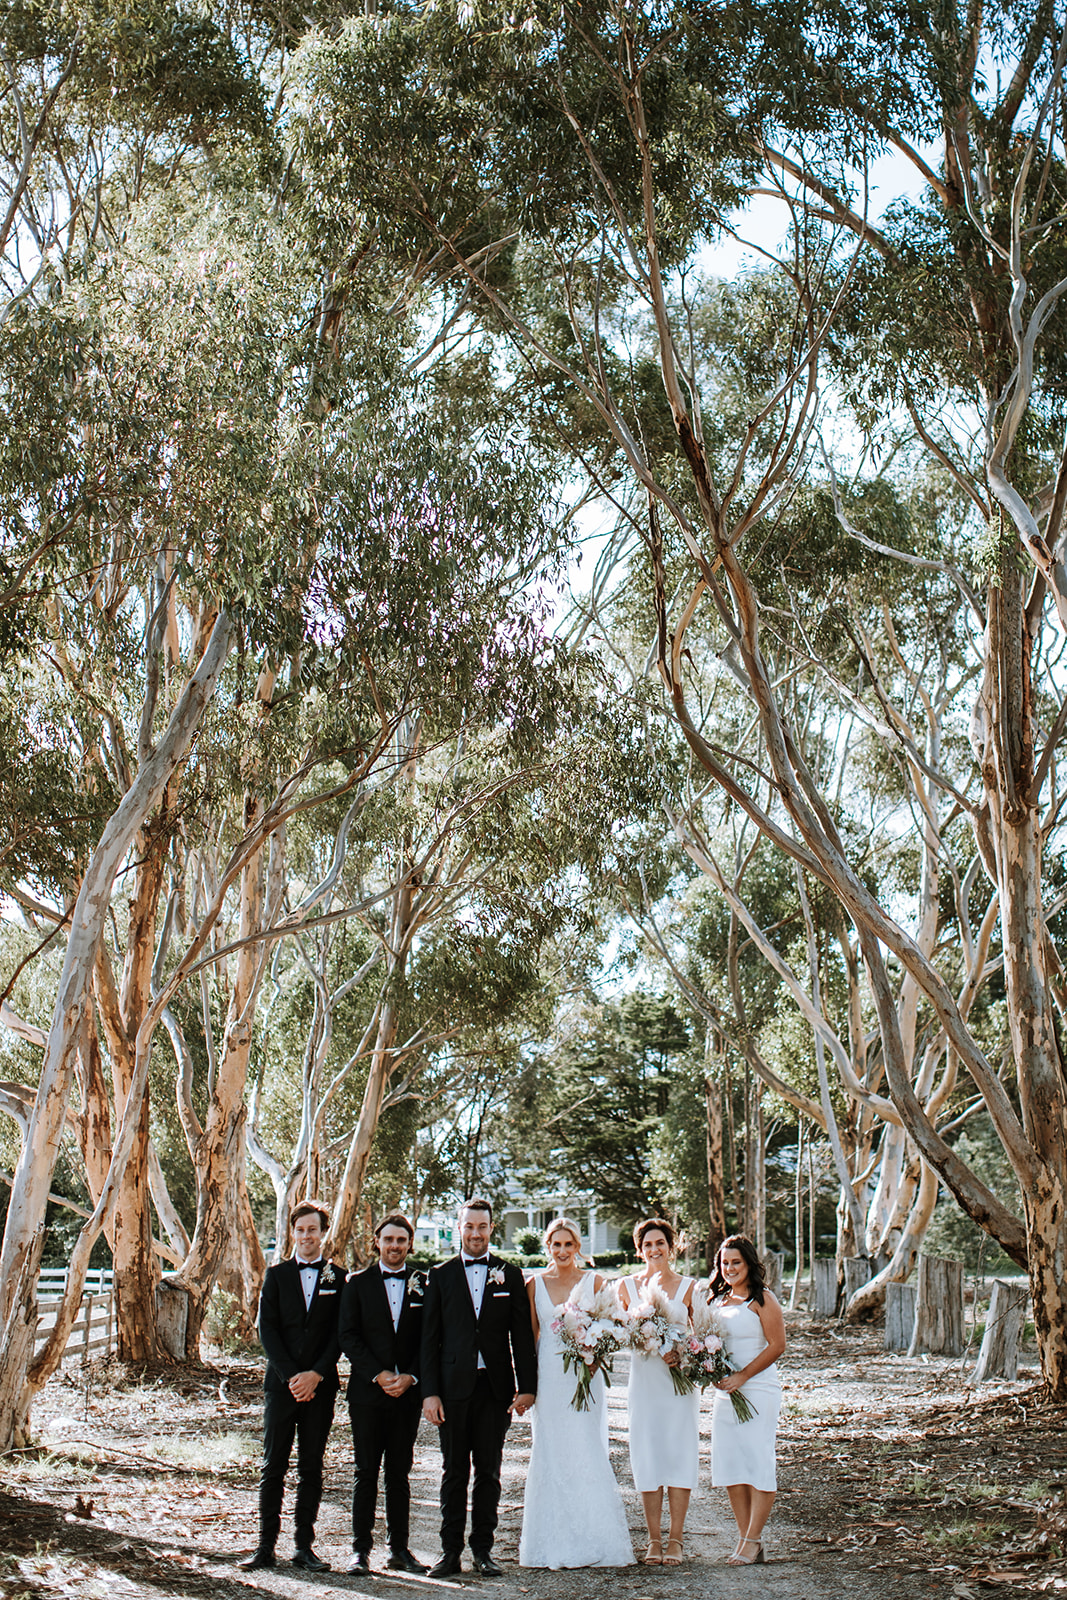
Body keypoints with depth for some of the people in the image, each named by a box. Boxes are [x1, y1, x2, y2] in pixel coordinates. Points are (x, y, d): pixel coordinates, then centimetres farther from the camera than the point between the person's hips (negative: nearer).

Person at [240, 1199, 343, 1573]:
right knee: (273, 1467, 1)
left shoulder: (338, 1277, 6)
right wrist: (291, 1376, -10)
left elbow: (340, 1332, 1)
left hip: (320, 1385, 0)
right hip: (280, 1383, 0)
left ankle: (304, 1546, 11)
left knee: (311, 1468, 5)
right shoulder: (276, 1275, 7)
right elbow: (267, 1329, 0)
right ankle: (265, 1545, 8)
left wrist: (316, 1374, -10)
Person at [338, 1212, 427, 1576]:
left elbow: (429, 1340, 6)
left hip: (408, 1392, 1)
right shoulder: (357, 1283, 4)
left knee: (399, 1473, 7)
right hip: (367, 1391, -1)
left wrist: (410, 1377, -8)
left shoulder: (422, 1284, 6)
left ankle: (398, 1548, 14)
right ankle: (360, 1549, 8)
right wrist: (378, 1375, -11)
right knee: (366, 1472, 1)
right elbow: (347, 1337, -2)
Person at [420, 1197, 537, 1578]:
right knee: (454, 1471, 4)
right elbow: (429, 1339, 4)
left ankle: (483, 1549, 15)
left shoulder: (509, 1276, 7)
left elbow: (522, 1336, 6)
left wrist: (526, 1386, -2)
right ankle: (451, 1550, 11)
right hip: (454, 1386, 0)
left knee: (488, 1471, 6)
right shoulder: (440, 1275, 6)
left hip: (495, 1386, 1)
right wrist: (430, 1392, -3)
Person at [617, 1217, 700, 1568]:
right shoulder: (627, 1286, 7)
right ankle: (654, 1540, 10)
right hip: (643, 1380, 1)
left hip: (679, 1380, -1)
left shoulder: (688, 1286, 4)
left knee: (679, 1455, -2)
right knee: (647, 1457, 2)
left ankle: (675, 1540, 6)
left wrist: (683, 1355, -13)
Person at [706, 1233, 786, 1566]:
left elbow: (776, 1345, -11)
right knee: (729, 1463, 5)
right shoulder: (717, 1299, 14)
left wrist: (742, 1377, -15)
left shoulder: (762, 1299, -6)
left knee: (757, 1461, -5)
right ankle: (745, 1538, 13)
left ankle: (753, 1541, 1)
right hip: (724, 1391, 7)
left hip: (758, 1390, -7)